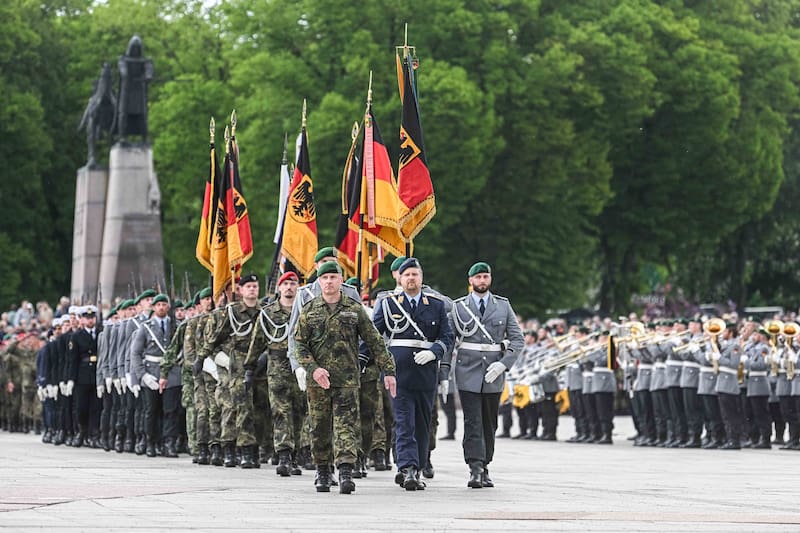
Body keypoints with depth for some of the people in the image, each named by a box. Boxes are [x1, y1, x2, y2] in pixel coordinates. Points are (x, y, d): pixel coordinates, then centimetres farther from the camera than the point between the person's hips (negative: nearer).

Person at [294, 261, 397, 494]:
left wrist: (388, 370, 2)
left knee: (346, 425, -11)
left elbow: (375, 341, 7)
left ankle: (346, 472, -19)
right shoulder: (309, 310, 6)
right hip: (318, 379, 1)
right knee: (320, 428, 7)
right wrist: (313, 368, -13)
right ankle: (322, 473, 20)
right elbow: (299, 344, 2)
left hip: (347, 379, -1)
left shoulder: (354, 309, 5)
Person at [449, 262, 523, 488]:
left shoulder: (503, 306, 7)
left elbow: (517, 339, 5)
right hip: (468, 373, -2)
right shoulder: (459, 307, 4)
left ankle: (484, 468, 19)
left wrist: (503, 363, -10)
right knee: (473, 423, -10)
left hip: (493, 375, 2)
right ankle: (475, 470, -13)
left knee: (489, 424, 9)